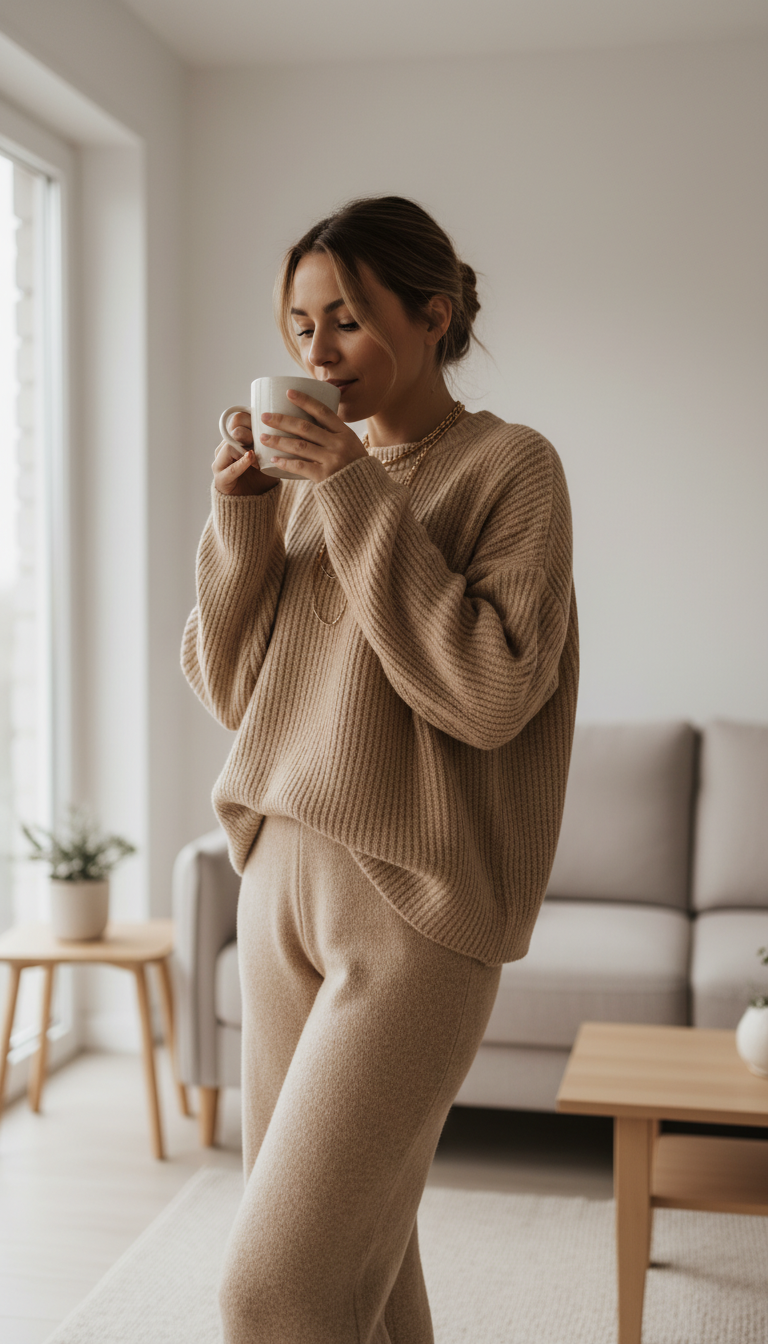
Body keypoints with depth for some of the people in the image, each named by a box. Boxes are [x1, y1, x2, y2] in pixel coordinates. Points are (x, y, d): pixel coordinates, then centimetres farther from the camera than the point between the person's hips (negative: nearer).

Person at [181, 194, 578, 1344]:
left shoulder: (511, 465, -5)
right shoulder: (317, 473, 12)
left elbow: (493, 695, -16)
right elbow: (232, 692, 11)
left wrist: (363, 502, -17)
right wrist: (238, 520, -3)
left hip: (418, 901, -6)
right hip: (281, 869, 6)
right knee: (352, 1250, 14)